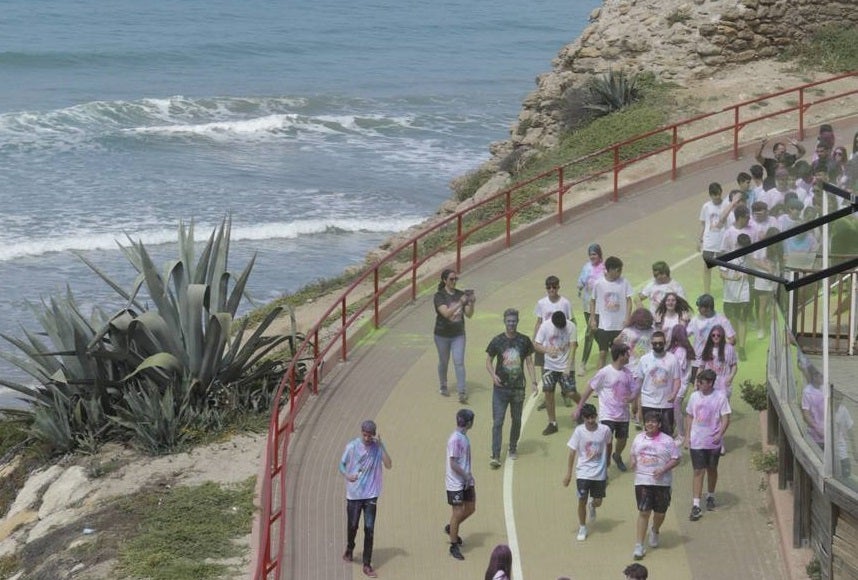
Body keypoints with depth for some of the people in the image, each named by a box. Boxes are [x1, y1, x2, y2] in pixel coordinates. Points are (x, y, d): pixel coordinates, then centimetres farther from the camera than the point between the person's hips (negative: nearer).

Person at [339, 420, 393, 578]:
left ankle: (367, 565, 3)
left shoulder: (378, 446, -5)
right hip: (353, 494, 0)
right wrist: (347, 475, -21)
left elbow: (388, 465, -16)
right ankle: (350, 549, 44)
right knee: (352, 525, 13)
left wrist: (381, 445, -24)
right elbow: (342, 464, 1)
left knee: (369, 529, -4)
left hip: (371, 495, 0)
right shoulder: (352, 446, -8)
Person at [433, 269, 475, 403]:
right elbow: (446, 313, -28)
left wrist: (471, 304, -20)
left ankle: (462, 393, -11)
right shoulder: (439, 296, -13)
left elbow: (469, 314, 0)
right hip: (442, 335, -2)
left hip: (458, 334, 2)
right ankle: (443, 387, 36)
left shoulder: (460, 294, 0)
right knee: (443, 362, 13)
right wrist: (459, 303, -38)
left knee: (459, 362, -7)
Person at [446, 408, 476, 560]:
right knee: (457, 512, -2)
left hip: (465, 481, 9)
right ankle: (454, 546, 10)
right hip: (455, 483, -9)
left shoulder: (464, 437, 7)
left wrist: (469, 476, 13)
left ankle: (451, 528, 36)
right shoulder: (455, 439, -23)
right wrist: (467, 475, -16)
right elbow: (453, 464, -23)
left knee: (470, 509, 14)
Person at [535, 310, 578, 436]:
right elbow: (536, 345, -8)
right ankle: (552, 423, 9)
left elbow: (573, 347, -15)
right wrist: (547, 350, -29)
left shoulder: (571, 326, -15)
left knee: (571, 393, -8)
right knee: (548, 392, -4)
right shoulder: (545, 327, -12)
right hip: (550, 366, 2)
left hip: (566, 366, -2)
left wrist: (568, 366, -23)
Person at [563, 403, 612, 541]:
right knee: (582, 500, -2)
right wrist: (568, 474, -8)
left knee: (598, 502, 7)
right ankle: (582, 528, 17)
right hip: (583, 473, -1)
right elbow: (572, 453, -7)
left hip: (600, 473, 1)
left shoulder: (605, 430, -10)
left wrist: (607, 462, 24)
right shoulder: (579, 431, -12)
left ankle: (592, 505, 44)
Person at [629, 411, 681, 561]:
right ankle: (639, 546, -6)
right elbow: (633, 455, 22)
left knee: (660, 512, 11)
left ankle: (655, 532, 45)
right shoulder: (638, 439, 8)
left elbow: (675, 459, -3)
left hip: (662, 482, -1)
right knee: (643, 512, -7)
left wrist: (663, 470, -18)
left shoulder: (667, 441, -4)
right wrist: (632, 462, -1)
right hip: (642, 481, 1)